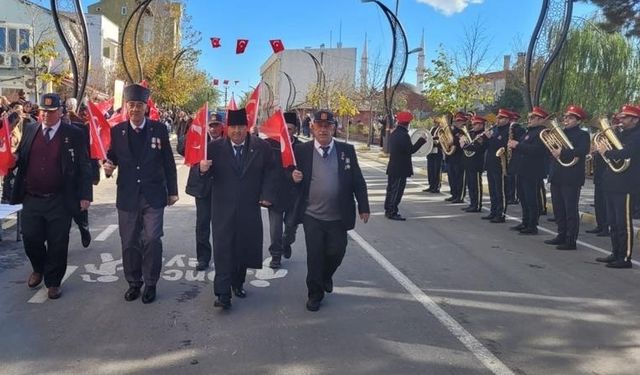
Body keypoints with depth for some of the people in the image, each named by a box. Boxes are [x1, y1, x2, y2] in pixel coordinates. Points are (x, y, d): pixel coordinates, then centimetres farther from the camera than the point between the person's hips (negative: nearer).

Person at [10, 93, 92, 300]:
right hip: (31, 199, 3)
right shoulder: (29, 130, 8)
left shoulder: (74, 135, -4)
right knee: (30, 239, 9)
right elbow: (20, 157, 15)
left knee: (57, 244, 4)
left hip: (59, 201, -3)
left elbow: (84, 168, -5)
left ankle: (53, 282, 23)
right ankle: (39, 269, 39)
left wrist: (85, 195, -11)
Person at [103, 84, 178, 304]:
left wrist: (172, 191, 3)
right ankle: (133, 283, 27)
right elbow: (112, 158, 10)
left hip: (153, 196, -2)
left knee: (152, 240, -5)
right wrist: (108, 167, -15)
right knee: (129, 242, 10)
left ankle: (150, 284, 13)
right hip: (127, 196, 2)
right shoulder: (117, 131, 3)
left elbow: (168, 163, 3)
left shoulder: (159, 130, -1)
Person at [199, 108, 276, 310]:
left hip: (250, 208, 2)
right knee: (223, 249, -4)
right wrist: (203, 169, -23)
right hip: (223, 208, -1)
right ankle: (223, 293, 0)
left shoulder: (262, 147, -2)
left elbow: (269, 173, 2)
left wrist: (266, 195, -8)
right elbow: (208, 175, -1)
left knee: (244, 248, 13)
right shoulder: (214, 147, -4)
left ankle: (237, 283, 33)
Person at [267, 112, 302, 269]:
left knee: (292, 224, 14)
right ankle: (276, 255, 23)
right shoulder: (270, 143, -7)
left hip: (294, 195, 2)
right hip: (275, 193, -1)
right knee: (275, 228, 6)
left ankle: (286, 243, 45)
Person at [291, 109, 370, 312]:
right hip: (312, 216, -1)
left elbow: (358, 181, 2)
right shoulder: (302, 151, -2)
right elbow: (294, 175, 7)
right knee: (314, 256, 5)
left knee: (336, 252, 9)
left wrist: (363, 207, 0)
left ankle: (326, 276, 42)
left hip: (338, 217, 1)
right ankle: (315, 294, 24)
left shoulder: (347, 150, 0)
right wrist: (294, 177, -16)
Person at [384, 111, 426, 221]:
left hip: (392, 167, 9)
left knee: (391, 189, 15)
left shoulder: (394, 133, 10)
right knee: (397, 190, -3)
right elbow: (411, 150, -20)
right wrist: (421, 141, -11)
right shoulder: (404, 135, -19)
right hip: (400, 169, -9)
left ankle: (388, 210, 23)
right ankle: (392, 212, 1)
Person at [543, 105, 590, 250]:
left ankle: (571, 241, 1)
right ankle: (561, 235, 25)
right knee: (558, 209, 13)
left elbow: (582, 151, -22)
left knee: (570, 210, -4)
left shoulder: (582, 135, -4)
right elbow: (553, 149, 15)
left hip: (571, 178, -7)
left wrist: (562, 152, -25)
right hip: (557, 177, 7)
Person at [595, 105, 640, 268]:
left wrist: (606, 152, -13)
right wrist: (601, 148, -3)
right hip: (611, 185, 9)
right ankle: (616, 254, 24)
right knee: (613, 222, 14)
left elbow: (625, 153, -25)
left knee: (623, 224, -4)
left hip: (625, 186, -9)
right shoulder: (620, 134, 17)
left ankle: (625, 258, 2)